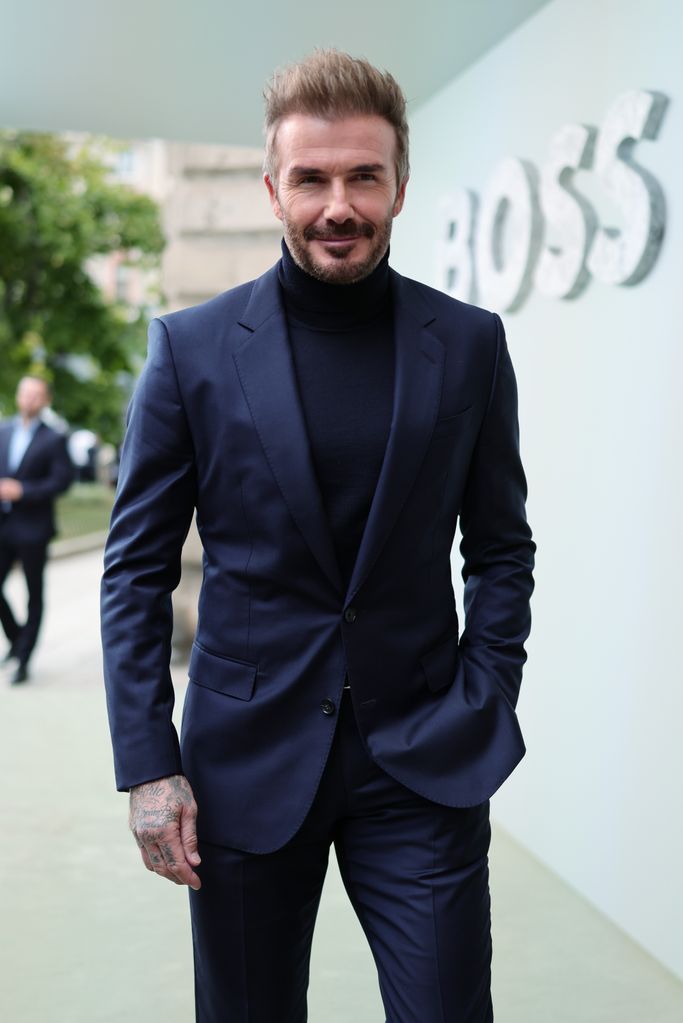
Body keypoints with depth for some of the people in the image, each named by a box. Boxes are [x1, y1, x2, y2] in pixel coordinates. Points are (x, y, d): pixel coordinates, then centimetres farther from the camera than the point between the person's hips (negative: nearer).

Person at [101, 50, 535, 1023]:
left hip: (423, 762, 0)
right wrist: (148, 763, -6)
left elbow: (501, 548, 7)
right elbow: (137, 569, -1)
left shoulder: (469, 345, 0)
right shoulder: (191, 347, -3)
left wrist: (485, 710, -3)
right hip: (246, 762, 0)